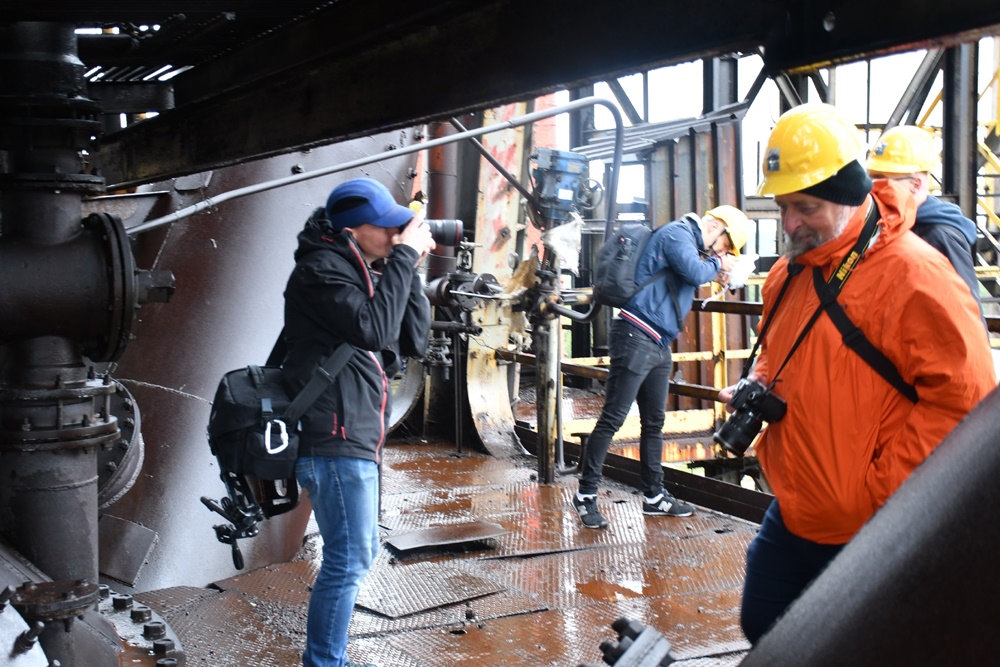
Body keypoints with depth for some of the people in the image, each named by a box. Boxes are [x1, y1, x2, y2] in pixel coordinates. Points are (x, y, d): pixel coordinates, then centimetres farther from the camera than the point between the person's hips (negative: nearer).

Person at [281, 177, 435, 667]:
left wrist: (410, 269, 1)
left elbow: (413, 341, 10)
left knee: (357, 555, 19)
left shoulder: (367, 272, 15)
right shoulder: (322, 270, -11)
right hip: (334, 441, -10)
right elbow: (375, 329, -22)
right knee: (348, 560, -6)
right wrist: (403, 259, -15)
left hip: (355, 440, 10)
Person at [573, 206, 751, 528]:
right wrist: (716, 265, -2)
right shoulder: (677, 233, -8)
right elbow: (694, 272, -22)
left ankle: (654, 496, 23)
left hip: (659, 345, 10)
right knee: (612, 419, -7)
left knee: (654, 423, 14)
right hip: (636, 338, -10)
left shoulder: (689, 241, 21)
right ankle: (586, 494, -1)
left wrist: (715, 273, 12)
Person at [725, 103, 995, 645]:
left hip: (870, 538, -8)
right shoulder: (790, 272, 7)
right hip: (792, 517, 8)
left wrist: (883, 491, -19)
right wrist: (759, 386, 3)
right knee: (762, 628, 17)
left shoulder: (913, 275, -18)